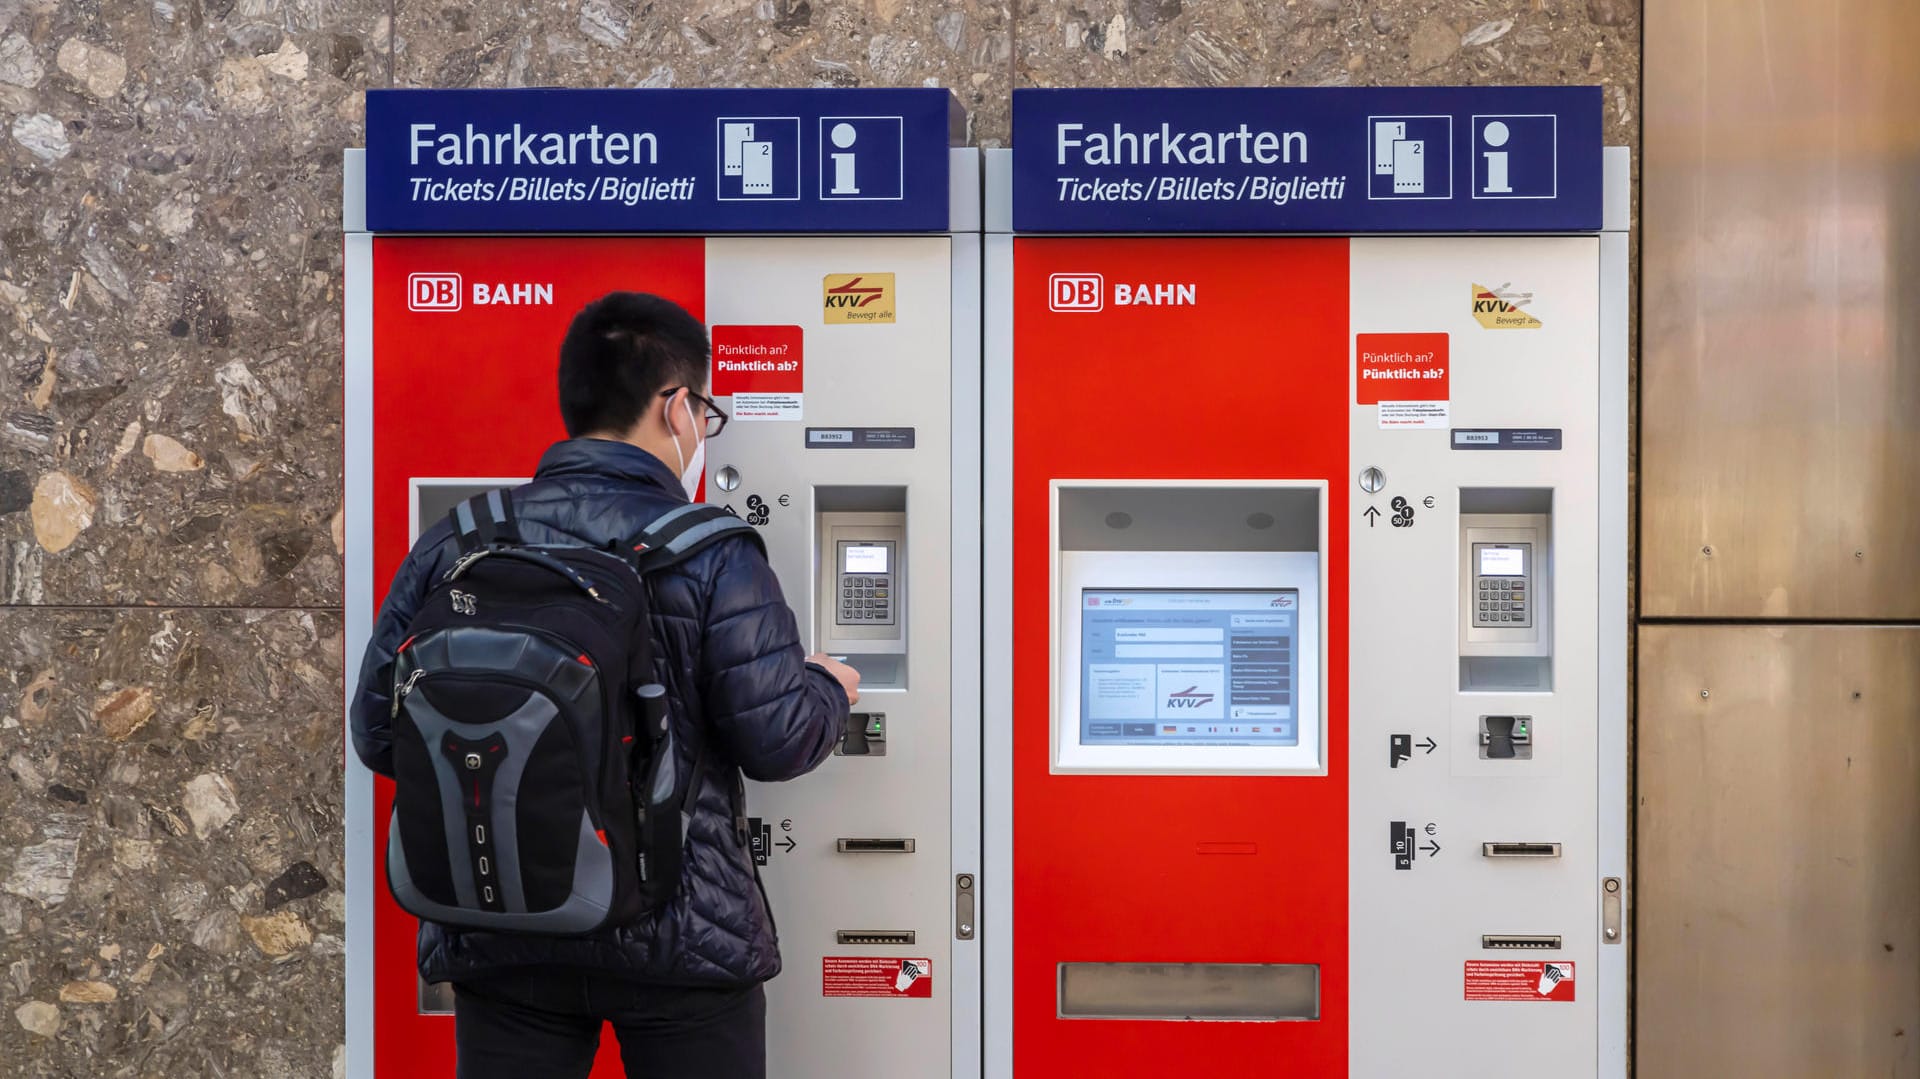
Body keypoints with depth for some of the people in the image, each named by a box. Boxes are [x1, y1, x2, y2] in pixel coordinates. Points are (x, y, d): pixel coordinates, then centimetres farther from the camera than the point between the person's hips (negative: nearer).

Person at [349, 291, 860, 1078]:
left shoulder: (452, 548, -1)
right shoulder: (711, 555, -11)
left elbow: (380, 735, 2)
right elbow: (778, 741, -12)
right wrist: (830, 689, 10)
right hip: (682, 940, -3)